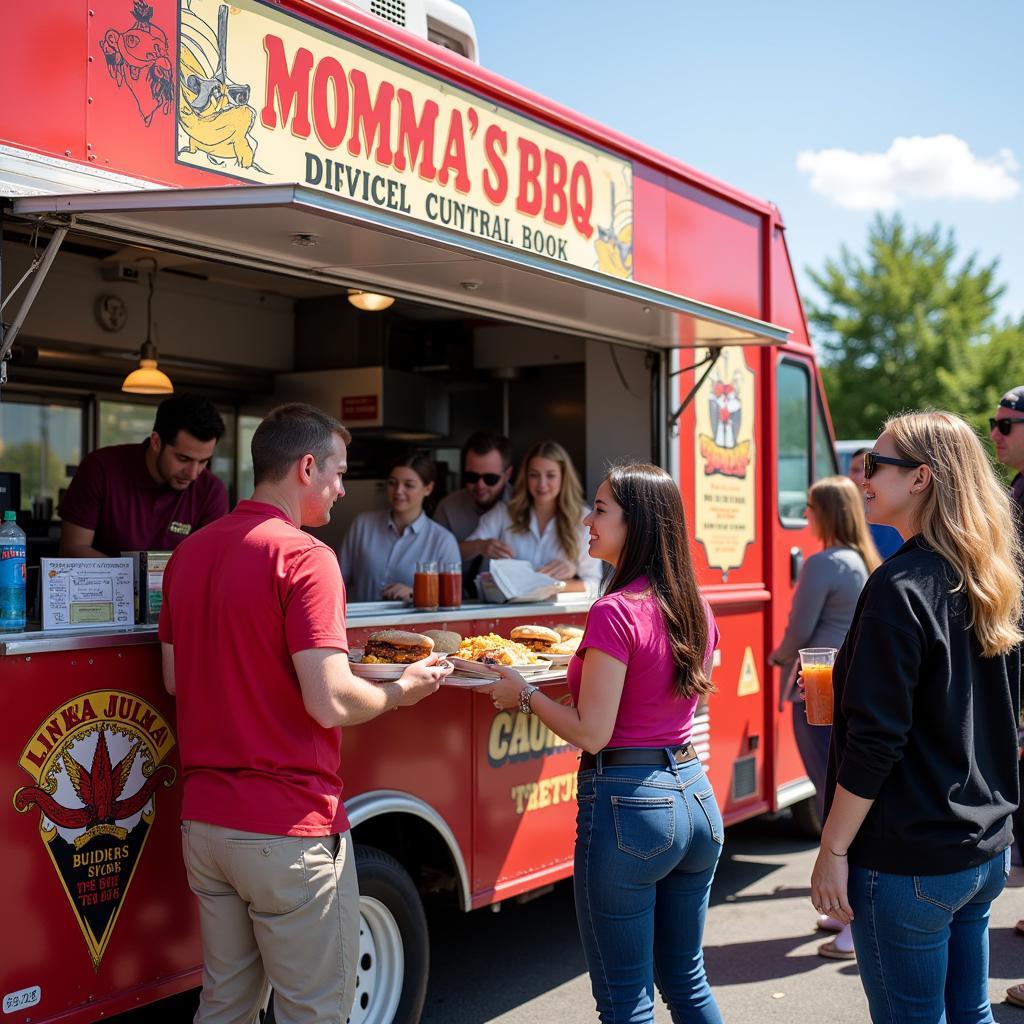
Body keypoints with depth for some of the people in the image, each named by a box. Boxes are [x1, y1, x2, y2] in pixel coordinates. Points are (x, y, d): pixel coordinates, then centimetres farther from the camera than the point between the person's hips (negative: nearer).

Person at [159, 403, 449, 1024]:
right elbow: (330, 703, -22)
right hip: (288, 829, -8)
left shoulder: (190, 552, 7)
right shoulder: (305, 557, -16)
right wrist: (402, 691, -4)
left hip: (204, 822, 8)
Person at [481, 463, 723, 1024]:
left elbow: (591, 733, -16)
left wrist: (524, 693, -2)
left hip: (628, 803, -8)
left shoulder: (615, 612, -17)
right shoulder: (695, 607, 6)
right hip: (696, 793, 8)